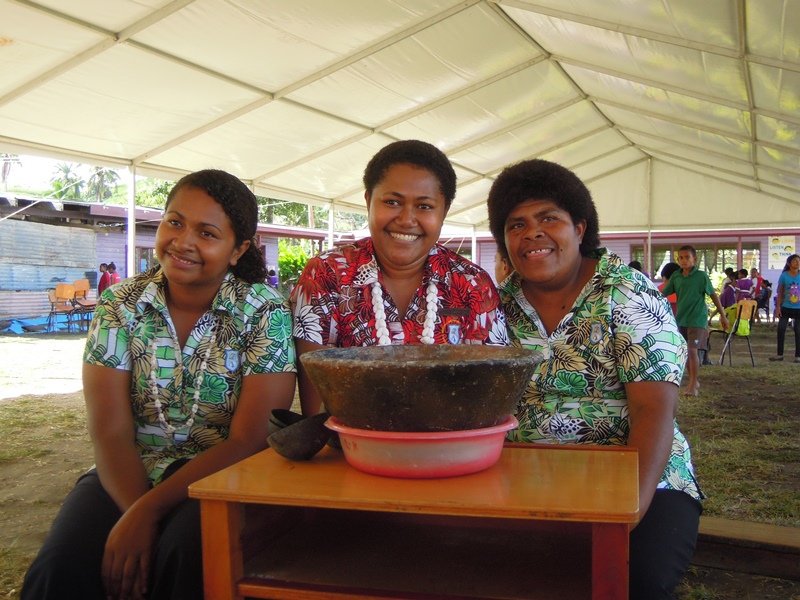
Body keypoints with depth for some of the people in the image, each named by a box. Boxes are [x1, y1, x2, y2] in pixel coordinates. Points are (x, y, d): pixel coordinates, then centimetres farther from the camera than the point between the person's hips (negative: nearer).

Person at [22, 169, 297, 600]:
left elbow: (250, 440, -13)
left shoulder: (266, 313, -8)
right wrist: (134, 513, -23)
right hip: (127, 473, 2)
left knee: (186, 556, -32)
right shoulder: (120, 305, 0)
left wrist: (147, 510, -19)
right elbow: (110, 432, -6)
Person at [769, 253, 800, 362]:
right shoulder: (784, 275, -4)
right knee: (781, 329, -1)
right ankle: (780, 354, 10)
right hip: (786, 307, 0)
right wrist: (778, 307, -4)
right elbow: (780, 293, 0)